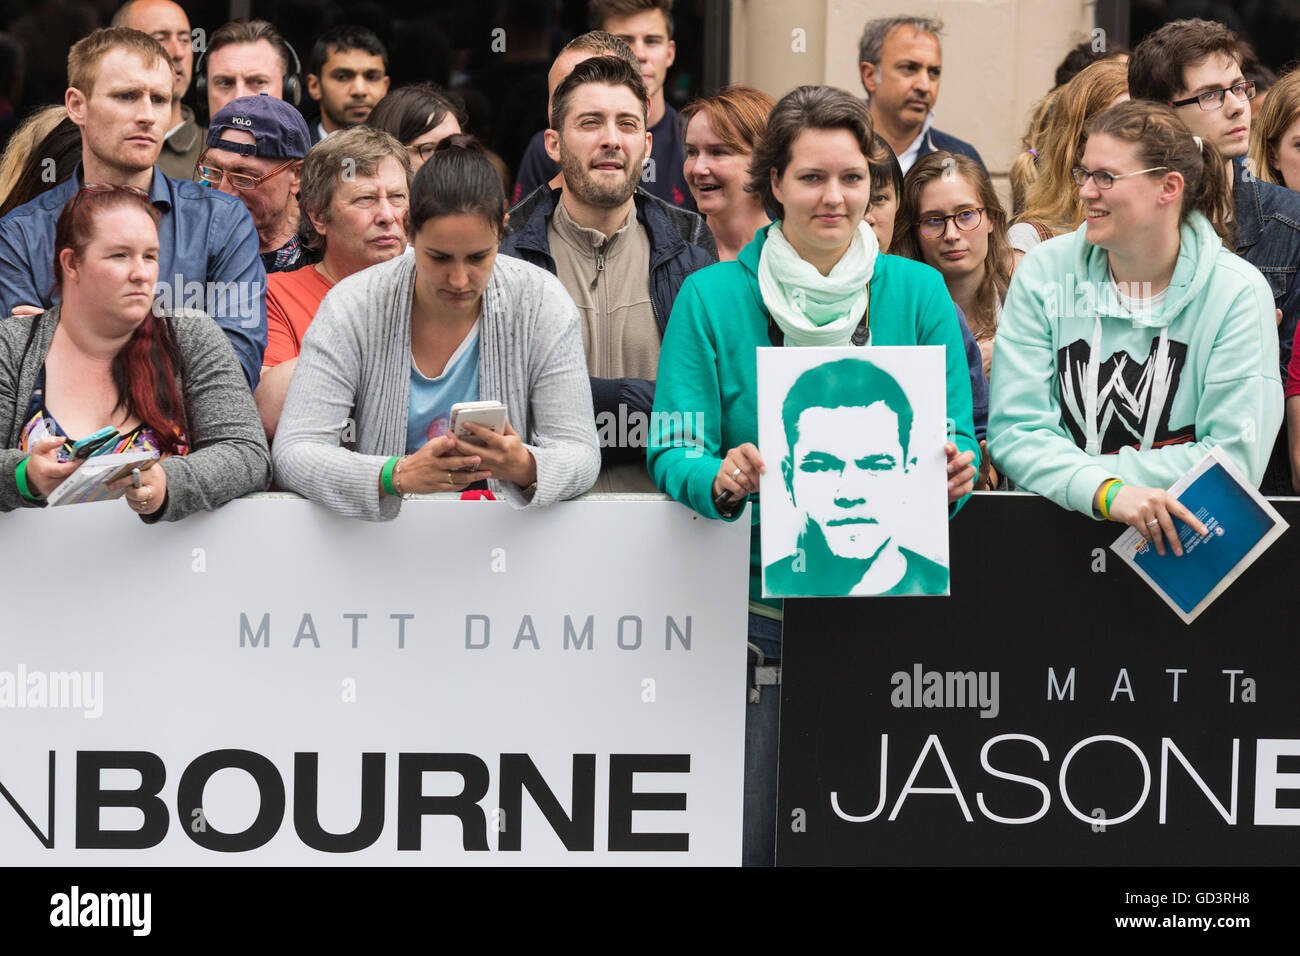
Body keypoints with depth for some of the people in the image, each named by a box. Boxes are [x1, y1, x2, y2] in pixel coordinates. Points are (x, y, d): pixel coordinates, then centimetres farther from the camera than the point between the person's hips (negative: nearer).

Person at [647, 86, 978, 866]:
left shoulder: (918, 293, 6)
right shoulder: (713, 298, 2)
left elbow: (957, 441, 6)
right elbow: (675, 452, -1)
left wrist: (953, 474, -17)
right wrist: (723, 479, -23)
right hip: (757, 604, -1)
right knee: (749, 838, -6)